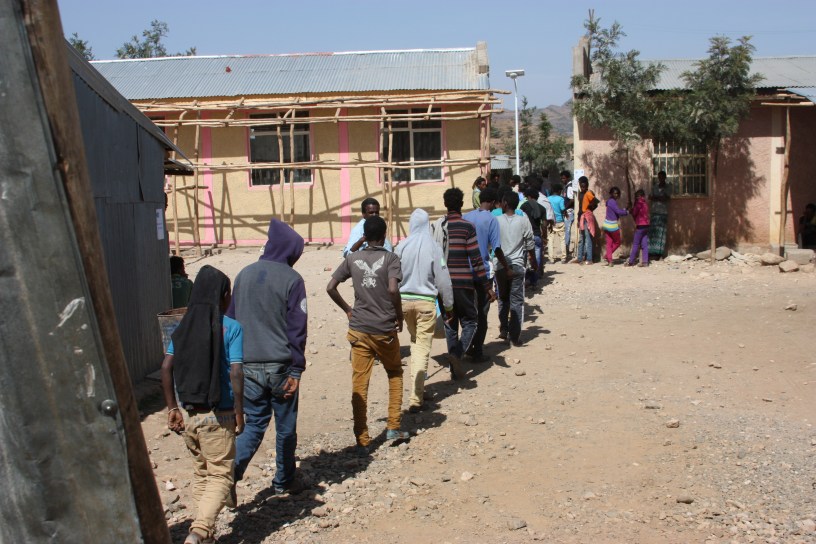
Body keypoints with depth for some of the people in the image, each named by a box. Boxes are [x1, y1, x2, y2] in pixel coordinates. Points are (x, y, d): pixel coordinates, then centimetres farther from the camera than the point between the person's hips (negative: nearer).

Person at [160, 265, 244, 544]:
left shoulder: (184, 326, 5)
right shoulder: (231, 327, -8)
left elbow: (166, 367, 1)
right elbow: (236, 372, -15)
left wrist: (172, 408, 6)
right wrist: (239, 411, -7)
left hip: (189, 413, 5)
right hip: (218, 414, -5)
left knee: (201, 472, 19)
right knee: (220, 475, 3)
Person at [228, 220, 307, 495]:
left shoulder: (245, 274, 5)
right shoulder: (292, 280, -9)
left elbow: (231, 319, 12)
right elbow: (297, 328, -10)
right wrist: (296, 371, -6)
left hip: (248, 366, 4)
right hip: (279, 366, -4)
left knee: (254, 423, 14)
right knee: (285, 427, 13)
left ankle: (231, 471, -5)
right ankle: (284, 481, 25)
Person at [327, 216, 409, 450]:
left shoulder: (352, 259, 4)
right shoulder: (390, 258, -6)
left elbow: (330, 287, 1)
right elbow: (393, 290, -20)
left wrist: (347, 310, 12)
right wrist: (399, 316, -6)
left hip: (359, 330, 2)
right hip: (385, 330, -2)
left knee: (359, 384, 4)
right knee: (395, 374, 21)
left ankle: (362, 440, 6)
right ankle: (394, 428, 18)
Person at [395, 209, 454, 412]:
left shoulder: (402, 247, -3)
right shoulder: (433, 247, -9)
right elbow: (443, 279, -5)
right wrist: (449, 305, 7)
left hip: (404, 301, 3)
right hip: (426, 302, -3)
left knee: (415, 343, 23)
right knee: (423, 349, 0)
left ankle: (417, 388, 29)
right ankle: (415, 398, -5)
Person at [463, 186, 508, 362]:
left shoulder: (466, 217, 5)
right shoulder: (491, 220, -10)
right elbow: (497, 249, -12)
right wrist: (507, 268, 0)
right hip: (484, 271, -5)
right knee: (482, 312, 6)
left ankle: (469, 347, 21)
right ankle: (477, 352, 9)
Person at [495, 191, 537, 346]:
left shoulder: (497, 221, -4)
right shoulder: (524, 221, -3)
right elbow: (530, 245, 1)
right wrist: (534, 263, 15)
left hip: (500, 266, 1)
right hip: (517, 265, -1)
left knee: (503, 299, 18)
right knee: (517, 301, 3)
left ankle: (504, 330, 22)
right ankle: (515, 336, 1)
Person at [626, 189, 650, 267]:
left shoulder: (639, 203, -10)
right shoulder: (645, 204, 13)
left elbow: (634, 213, -7)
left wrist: (631, 210, 11)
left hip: (640, 226, -7)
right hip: (646, 225, 8)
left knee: (635, 244, -3)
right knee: (644, 244, 5)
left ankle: (631, 261, 0)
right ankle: (645, 261, 1)